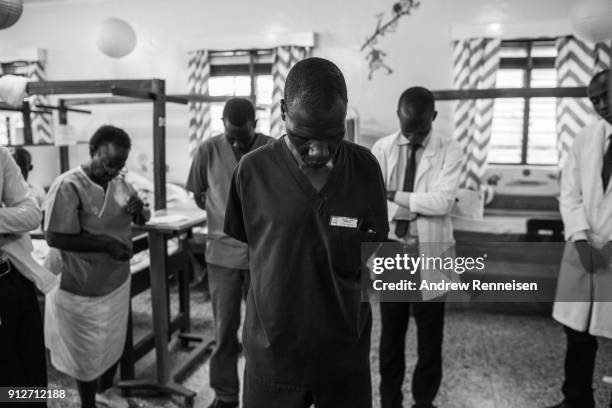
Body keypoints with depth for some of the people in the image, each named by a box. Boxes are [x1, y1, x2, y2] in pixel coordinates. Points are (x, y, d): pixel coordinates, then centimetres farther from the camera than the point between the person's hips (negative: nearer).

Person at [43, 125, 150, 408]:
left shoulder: (119, 183, 0)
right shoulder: (68, 186, -20)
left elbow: (141, 218, 10)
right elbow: (55, 236, -23)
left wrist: (139, 210, -14)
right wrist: (106, 244, -26)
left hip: (117, 280, 6)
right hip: (81, 287, -6)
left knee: (113, 341, 22)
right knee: (86, 351, 13)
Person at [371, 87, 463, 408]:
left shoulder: (449, 150, -5)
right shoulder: (382, 148, 1)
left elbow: (442, 201, -17)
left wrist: (395, 195, -14)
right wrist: (420, 205, -17)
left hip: (430, 252, -1)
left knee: (430, 334, 12)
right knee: (391, 332, 14)